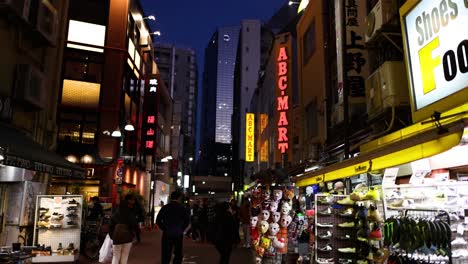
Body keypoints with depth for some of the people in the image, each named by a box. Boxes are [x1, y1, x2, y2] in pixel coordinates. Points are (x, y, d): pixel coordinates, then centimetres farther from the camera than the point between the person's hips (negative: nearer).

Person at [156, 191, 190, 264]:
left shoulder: (165, 207, -1)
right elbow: (187, 220, -9)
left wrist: (164, 228, 5)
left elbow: (158, 220, -4)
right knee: (178, 254, 12)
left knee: (166, 255, 7)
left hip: (167, 234, 1)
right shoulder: (182, 208, -4)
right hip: (178, 234, -1)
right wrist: (182, 229, 4)